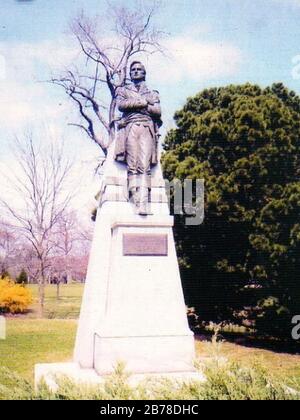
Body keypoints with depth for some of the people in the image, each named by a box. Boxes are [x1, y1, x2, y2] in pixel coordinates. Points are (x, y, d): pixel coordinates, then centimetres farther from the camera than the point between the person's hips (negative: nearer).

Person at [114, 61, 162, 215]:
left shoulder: (152, 93, 25)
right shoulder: (124, 90, 24)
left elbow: (158, 111, 7)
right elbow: (120, 105, 3)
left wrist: (133, 105, 2)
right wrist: (143, 102, 0)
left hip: (147, 129, 0)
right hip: (130, 128, 0)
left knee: (145, 167, -16)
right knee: (132, 166, -13)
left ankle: (143, 204, -27)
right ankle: (136, 201, -21)